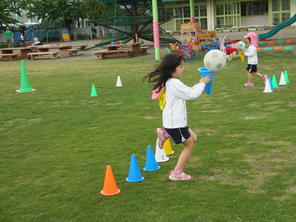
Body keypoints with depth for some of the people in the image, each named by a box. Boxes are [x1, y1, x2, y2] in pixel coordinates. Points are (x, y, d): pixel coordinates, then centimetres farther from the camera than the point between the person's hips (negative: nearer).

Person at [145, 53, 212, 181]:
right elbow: (191, 94, -19)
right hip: (175, 123, -9)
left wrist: (200, 83, 10)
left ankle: (164, 134, 14)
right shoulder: (174, 83, -20)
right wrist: (203, 83, -8)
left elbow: (188, 92, 19)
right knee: (189, 145, 4)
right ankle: (177, 173, 11)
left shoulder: (172, 82, 11)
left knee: (192, 138, 18)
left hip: (176, 121, 9)